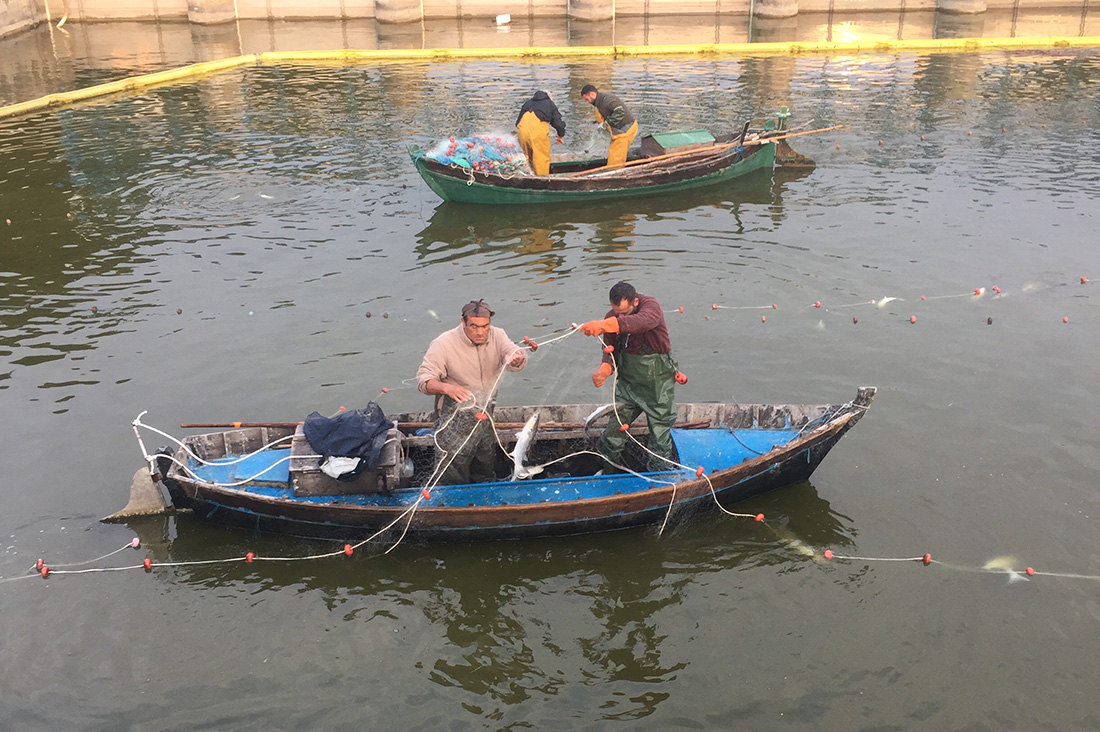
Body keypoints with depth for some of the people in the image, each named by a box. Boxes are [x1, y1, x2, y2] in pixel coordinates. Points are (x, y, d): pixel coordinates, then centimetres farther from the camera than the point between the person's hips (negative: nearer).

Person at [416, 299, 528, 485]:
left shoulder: (497, 335, -6)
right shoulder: (444, 343, -18)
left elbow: (515, 356, -21)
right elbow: (424, 379, -22)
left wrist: (516, 358, -47)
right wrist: (446, 388, -43)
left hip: (486, 412, 4)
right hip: (455, 418, -4)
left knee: (486, 469, 21)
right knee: (452, 474, -3)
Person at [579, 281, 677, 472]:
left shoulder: (651, 305, -22)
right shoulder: (611, 317, -4)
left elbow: (643, 321, -46)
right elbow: (611, 351, -3)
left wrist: (604, 325, -59)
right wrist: (604, 369, -29)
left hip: (658, 379, -4)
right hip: (628, 380, 4)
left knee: (660, 428, 8)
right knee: (615, 428, 2)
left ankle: (658, 470, 27)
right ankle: (610, 468, 23)